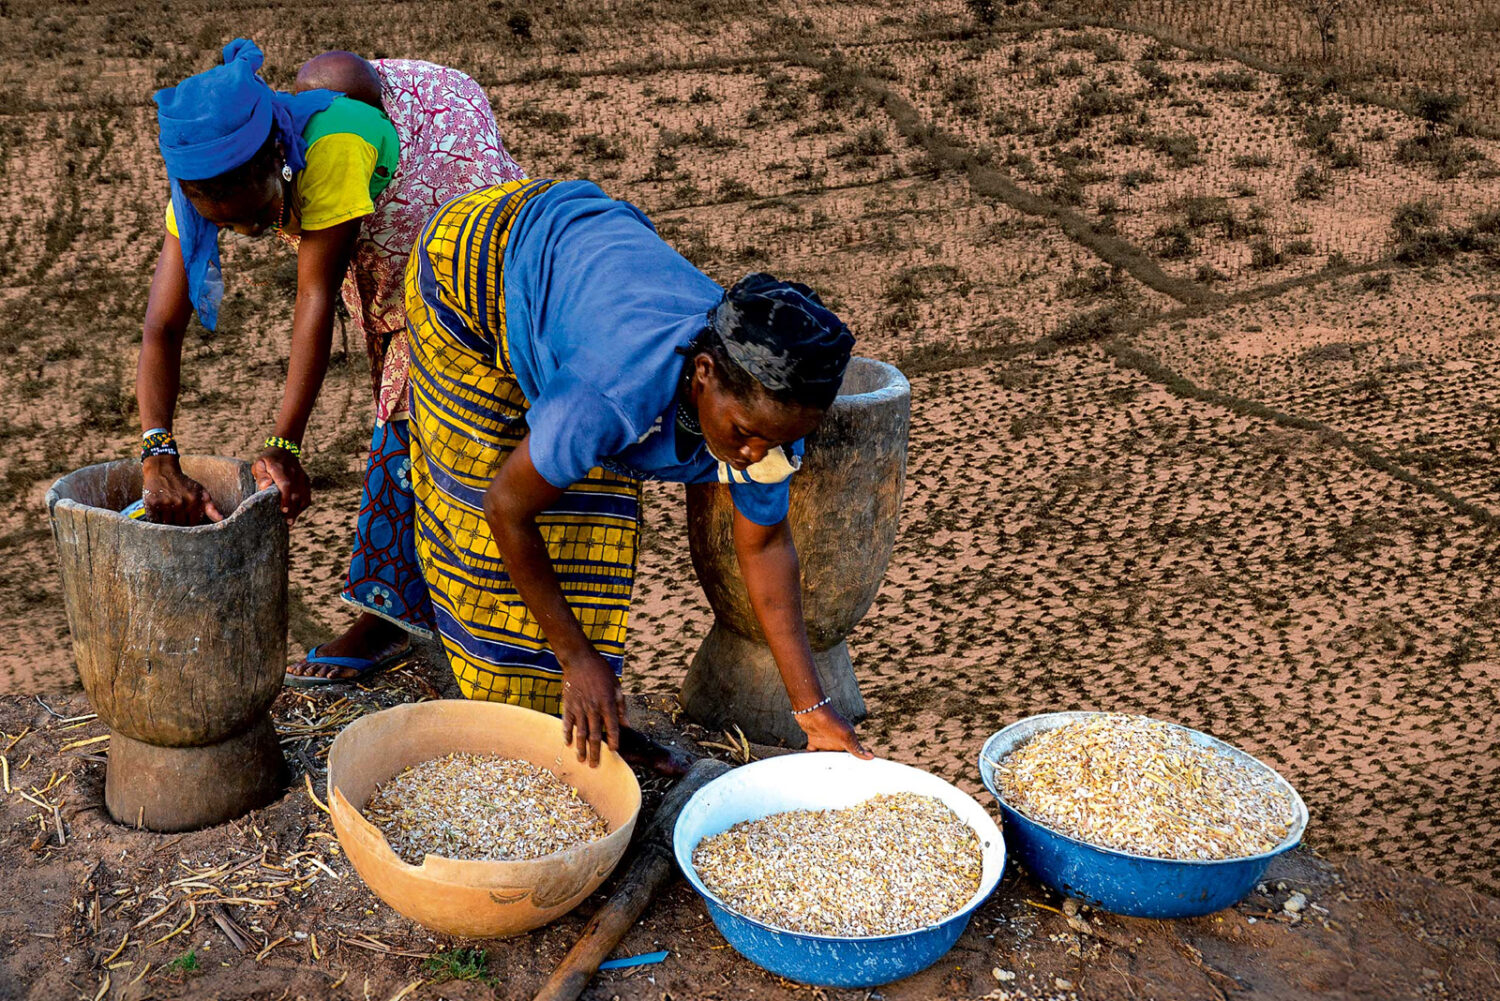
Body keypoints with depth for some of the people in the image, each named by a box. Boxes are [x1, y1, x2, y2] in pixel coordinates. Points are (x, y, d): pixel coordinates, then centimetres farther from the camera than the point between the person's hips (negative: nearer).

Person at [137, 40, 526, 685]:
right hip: (383, 252, 6)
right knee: (399, 398, 11)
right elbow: (161, 327, -29)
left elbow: (317, 298, -41)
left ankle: (391, 612, -4)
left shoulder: (331, 143, -43)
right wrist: (159, 457, -41)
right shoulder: (202, 183, -25)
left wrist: (282, 447, -41)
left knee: (414, 408, -11)